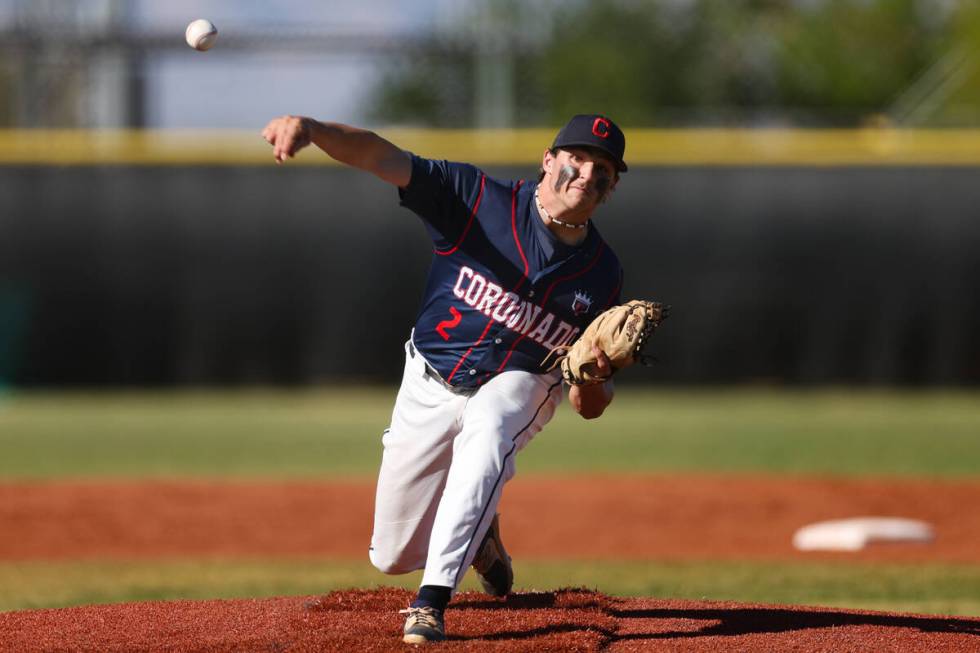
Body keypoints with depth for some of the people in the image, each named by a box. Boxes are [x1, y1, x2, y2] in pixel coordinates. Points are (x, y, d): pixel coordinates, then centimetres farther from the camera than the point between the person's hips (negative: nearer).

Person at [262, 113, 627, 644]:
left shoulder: (602, 273, -11)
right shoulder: (480, 199, -19)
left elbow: (588, 407, -5)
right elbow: (382, 157, -32)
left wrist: (592, 378, -31)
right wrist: (310, 129, -51)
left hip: (517, 385, 0)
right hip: (431, 382, 0)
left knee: (486, 436, -39)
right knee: (392, 557, 6)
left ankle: (432, 602, -37)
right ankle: (477, 527, 42)